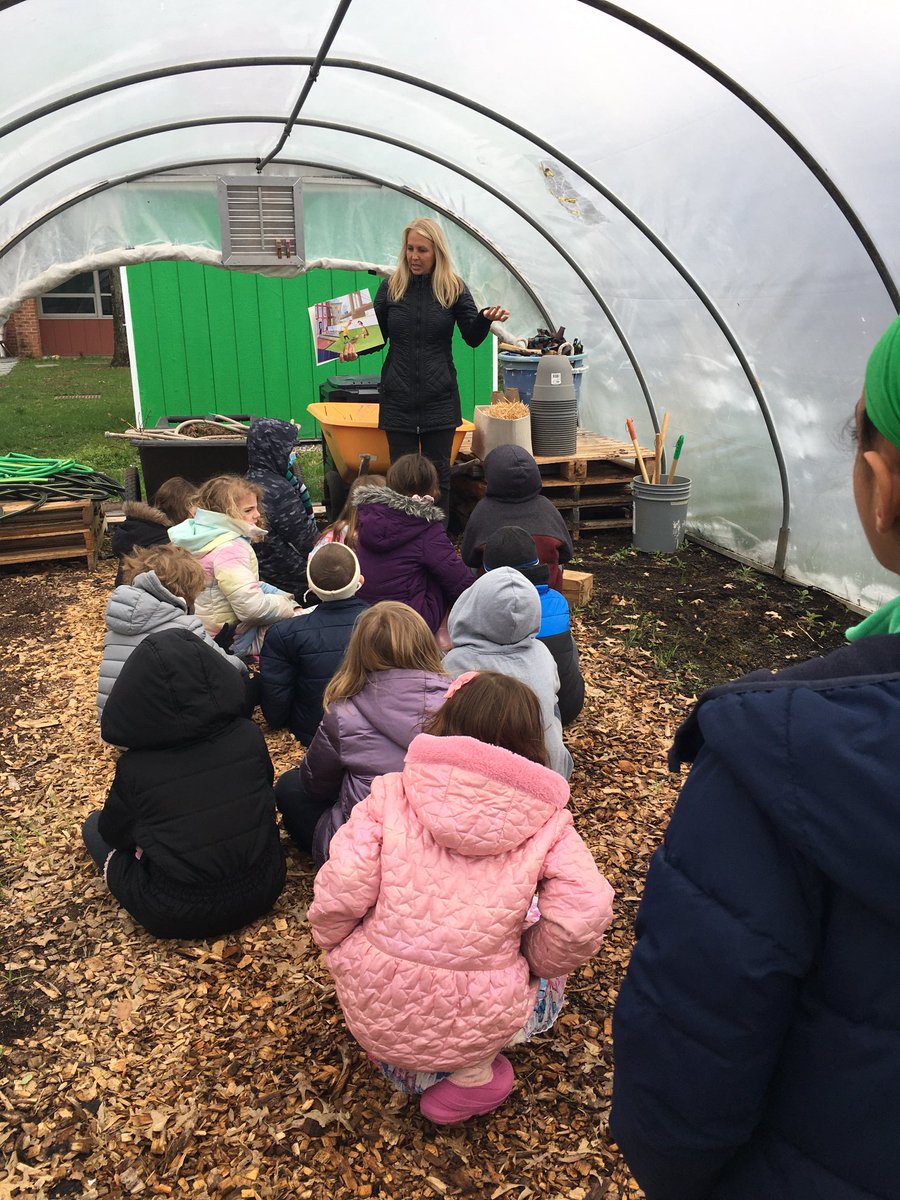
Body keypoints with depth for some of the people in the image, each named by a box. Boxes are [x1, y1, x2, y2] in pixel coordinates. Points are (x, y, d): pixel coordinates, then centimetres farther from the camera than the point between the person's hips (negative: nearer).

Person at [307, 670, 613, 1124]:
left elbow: (338, 896, -13)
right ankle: (471, 1072, 11)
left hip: (373, 1013, 2)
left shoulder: (391, 796, -9)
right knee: (550, 974, 28)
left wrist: (336, 947, 9)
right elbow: (583, 918, -16)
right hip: (476, 1026, -1)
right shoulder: (545, 823, -7)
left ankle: (398, 1061, 17)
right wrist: (536, 959, 5)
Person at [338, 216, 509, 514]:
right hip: (399, 396, 1)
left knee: (438, 471, 7)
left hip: (439, 397, -1)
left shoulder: (454, 288, 1)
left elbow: (472, 338, 1)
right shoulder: (391, 287, 4)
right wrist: (354, 346, -11)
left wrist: (485, 318, -20)